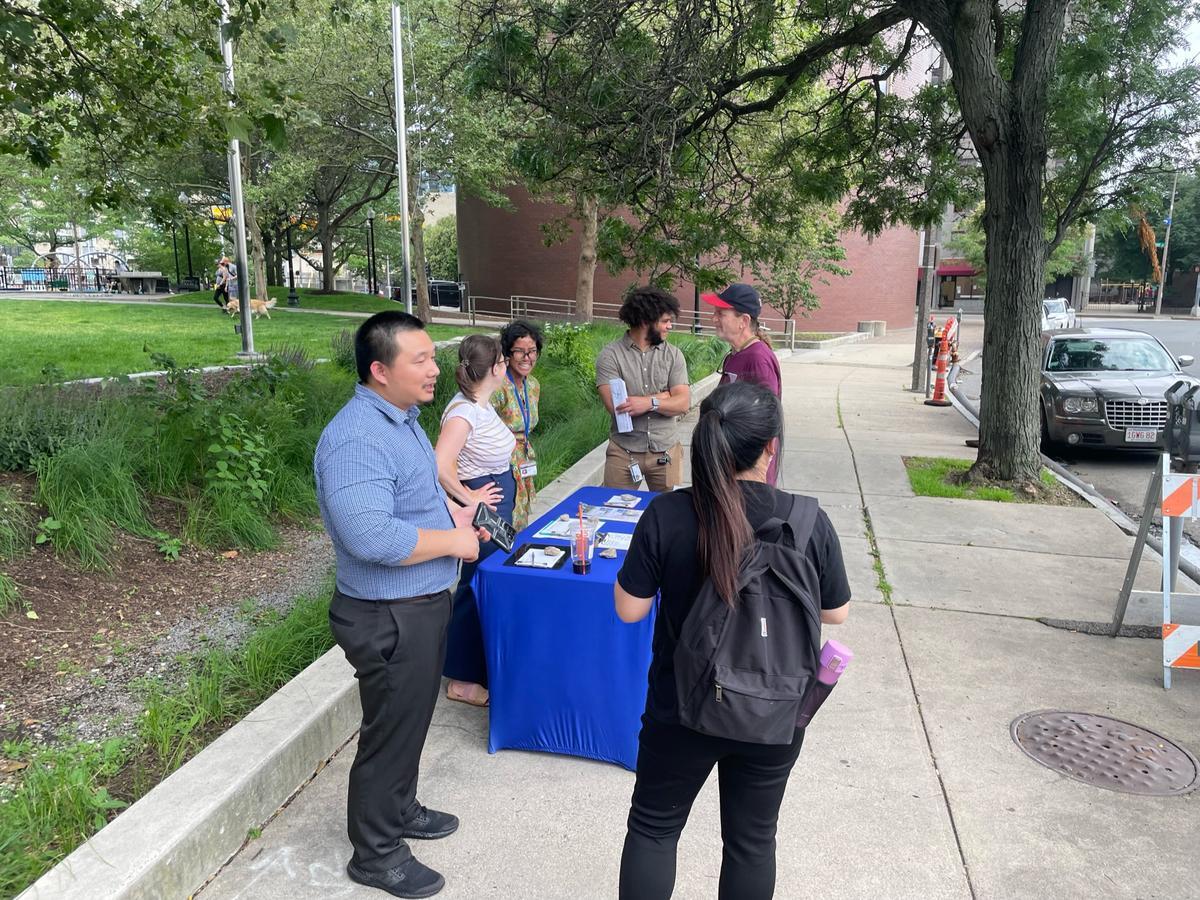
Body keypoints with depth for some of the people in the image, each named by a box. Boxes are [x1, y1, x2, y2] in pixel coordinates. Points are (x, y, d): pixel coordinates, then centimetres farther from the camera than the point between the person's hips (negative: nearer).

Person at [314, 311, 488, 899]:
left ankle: (400, 810, 48)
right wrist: (453, 541, -24)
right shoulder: (356, 439, -28)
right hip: (390, 618, -10)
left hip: (423, 605, 10)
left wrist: (450, 509, 7)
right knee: (391, 733, 9)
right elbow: (371, 536, -36)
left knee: (410, 720, 26)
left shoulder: (402, 418, 6)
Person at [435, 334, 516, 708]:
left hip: (497, 507, 10)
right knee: (476, 589, 1)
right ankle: (462, 679, 16)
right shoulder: (463, 410, -22)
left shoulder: (482, 405, 6)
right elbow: (441, 466, -32)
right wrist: (470, 499, -21)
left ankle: (482, 667, 36)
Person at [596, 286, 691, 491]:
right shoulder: (610, 355, -6)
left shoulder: (673, 355, 3)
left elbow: (683, 403, -5)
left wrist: (650, 402, -23)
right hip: (623, 452, -2)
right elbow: (615, 405, -17)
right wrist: (666, 395, -9)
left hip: (666, 451, 3)